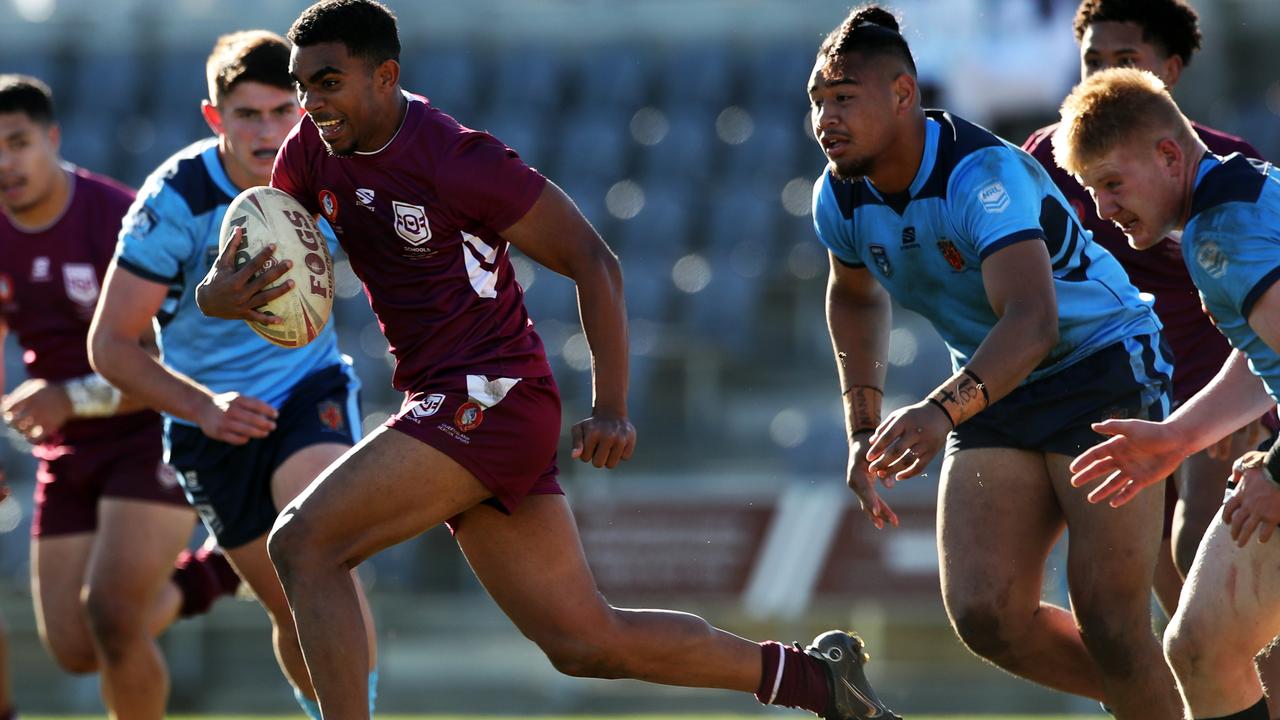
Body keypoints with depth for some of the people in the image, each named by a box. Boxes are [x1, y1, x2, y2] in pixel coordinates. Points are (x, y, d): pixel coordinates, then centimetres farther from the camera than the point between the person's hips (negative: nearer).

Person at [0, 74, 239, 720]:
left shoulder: (119, 219, -20)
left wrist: (73, 398, -31)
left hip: (158, 433, -7)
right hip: (68, 453, 7)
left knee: (110, 612, -24)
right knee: (74, 649, 5)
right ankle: (216, 573, 30)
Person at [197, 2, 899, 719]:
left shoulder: (456, 159, -16)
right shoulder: (313, 152, 5)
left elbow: (593, 261, -10)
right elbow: (248, 268, 11)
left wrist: (611, 410, -13)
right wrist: (223, 296, -14)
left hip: (491, 394, -8)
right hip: (445, 407, 8)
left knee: (303, 542, -18)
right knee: (585, 641, 8)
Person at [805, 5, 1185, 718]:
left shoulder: (983, 172, -28)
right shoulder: (840, 199, -5)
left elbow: (1033, 319, -43)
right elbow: (856, 294, 20)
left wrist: (942, 411, -58)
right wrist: (864, 430, 11)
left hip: (1102, 367, -7)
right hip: (995, 395, 7)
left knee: (1107, 622, -14)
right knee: (986, 614, -9)